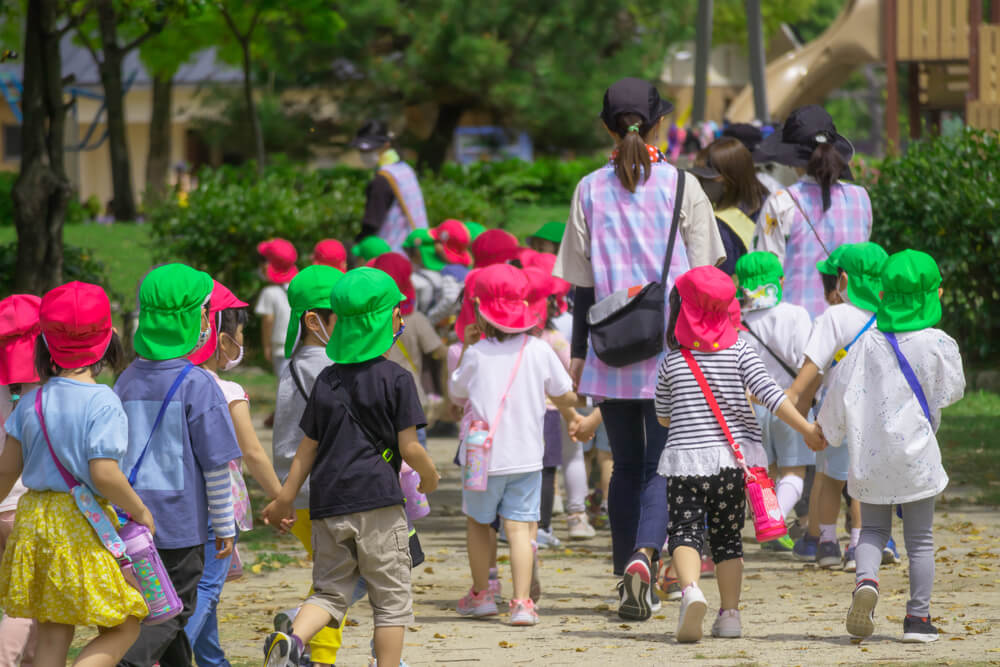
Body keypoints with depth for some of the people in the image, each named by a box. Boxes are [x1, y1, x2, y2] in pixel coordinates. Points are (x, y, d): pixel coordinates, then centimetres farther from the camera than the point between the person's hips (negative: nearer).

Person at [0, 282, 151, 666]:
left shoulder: (32, 402, 3)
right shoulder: (103, 404, -14)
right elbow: (103, 474, -21)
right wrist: (140, 511, -6)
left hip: (34, 519, 6)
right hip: (84, 530, -6)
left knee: (52, 635, 13)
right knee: (123, 629, 4)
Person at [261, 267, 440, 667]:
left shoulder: (327, 380, 9)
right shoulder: (396, 380, -5)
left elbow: (308, 447, 10)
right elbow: (408, 447, -6)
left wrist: (285, 499, 17)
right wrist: (429, 477, 13)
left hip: (328, 502, 4)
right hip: (378, 500, -4)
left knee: (330, 592, 10)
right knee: (391, 599, 5)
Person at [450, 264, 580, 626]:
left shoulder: (476, 355, -8)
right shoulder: (539, 351, -3)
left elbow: (456, 389, 10)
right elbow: (566, 396, 7)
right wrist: (571, 414, 29)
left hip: (484, 457, -1)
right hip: (526, 456, 1)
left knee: (478, 522, 17)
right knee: (519, 526, 0)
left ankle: (480, 594, 27)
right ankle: (522, 602, -10)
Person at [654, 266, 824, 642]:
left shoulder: (672, 361, 0)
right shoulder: (738, 351, -1)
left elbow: (663, 418, 11)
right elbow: (770, 395, -10)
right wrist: (808, 430, -5)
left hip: (685, 457, -2)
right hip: (733, 457, 2)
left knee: (685, 530, -3)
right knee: (727, 537, 13)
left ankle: (690, 590, -31)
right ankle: (729, 615, 12)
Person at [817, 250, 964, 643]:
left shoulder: (868, 343, -3)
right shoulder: (937, 345, -7)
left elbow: (843, 390, 0)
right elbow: (952, 390, 7)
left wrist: (828, 430, 16)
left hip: (871, 455, 1)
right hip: (916, 454, -1)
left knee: (873, 529, 13)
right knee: (920, 539, 8)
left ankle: (865, 580, -17)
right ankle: (918, 617, 8)